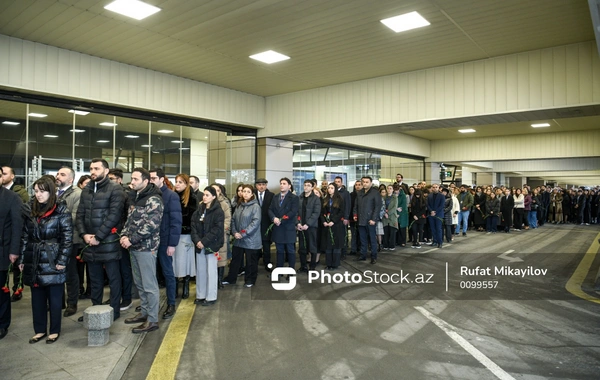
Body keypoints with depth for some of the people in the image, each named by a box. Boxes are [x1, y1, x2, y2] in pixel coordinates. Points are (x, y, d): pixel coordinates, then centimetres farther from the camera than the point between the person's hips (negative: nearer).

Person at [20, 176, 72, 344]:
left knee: (54, 298, 5)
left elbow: (67, 238, -10)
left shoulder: (61, 211, -7)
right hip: (34, 261, 5)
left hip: (53, 261, -5)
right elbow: (25, 236, 10)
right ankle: (40, 329, 25)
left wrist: (62, 261, -14)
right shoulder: (31, 210, 8)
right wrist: (22, 259, 5)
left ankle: (54, 331, 18)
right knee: (37, 298, 12)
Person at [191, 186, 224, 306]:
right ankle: (200, 295, 22)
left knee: (211, 271, 2)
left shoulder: (218, 211, -7)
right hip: (199, 245, 5)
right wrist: (197, 240, -11)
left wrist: (204, 241, -17)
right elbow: (193, 225, 4)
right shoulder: (199, 210, 10)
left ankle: (211, 297, 11)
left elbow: (217, 229, -14)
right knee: (200, 271, 11)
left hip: (211, 245, -5)